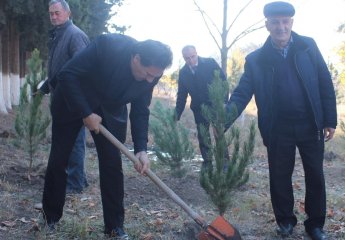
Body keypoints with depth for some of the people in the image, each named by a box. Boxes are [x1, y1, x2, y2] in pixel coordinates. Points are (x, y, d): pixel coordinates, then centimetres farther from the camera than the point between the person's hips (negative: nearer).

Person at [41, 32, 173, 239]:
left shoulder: (151, 73, -18)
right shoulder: (107, 46, -34)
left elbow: (140, 111, -8)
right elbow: (67, 75, -29)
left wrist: (141, 149, -19)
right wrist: (86, 113, -30)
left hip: (110, 111, 3)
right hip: (73, 103, -3)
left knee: (112, 164, -4)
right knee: (58, 160, 4)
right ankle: (50, 218, 22)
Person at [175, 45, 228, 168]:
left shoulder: (210, 63, -9)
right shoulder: (183, 72, 1)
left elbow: (223, 81, -7)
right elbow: (181, 96, 7)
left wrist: (224, 102, -15)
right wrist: (177, 115, 4)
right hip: (199, 109, 4)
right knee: (203, 138, 6)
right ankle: (207, 163, 15)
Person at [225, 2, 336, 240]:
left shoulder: (308, 46, -1)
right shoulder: (256, 59, -3)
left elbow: (326, 84, 1)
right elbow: (242, 93, -8)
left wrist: (330, 120, -3)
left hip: (310, 125, 1)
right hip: (278, 129, 0)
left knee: (315, 176, 10)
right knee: (279, 177, 10)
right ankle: (285, 220, 30)